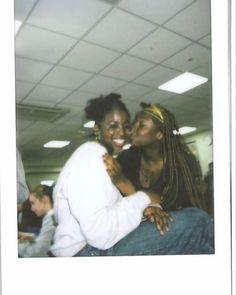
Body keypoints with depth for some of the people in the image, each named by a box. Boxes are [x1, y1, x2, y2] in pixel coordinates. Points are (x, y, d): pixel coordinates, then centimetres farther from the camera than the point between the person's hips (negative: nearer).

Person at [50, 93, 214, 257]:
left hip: (103, 244, 9)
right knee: (196, 221, -14)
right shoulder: (91, 153, -14)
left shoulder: (106, 158, 18)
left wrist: (148, 207, -14)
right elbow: (99, 233, -24)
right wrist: (144, 198, -14)